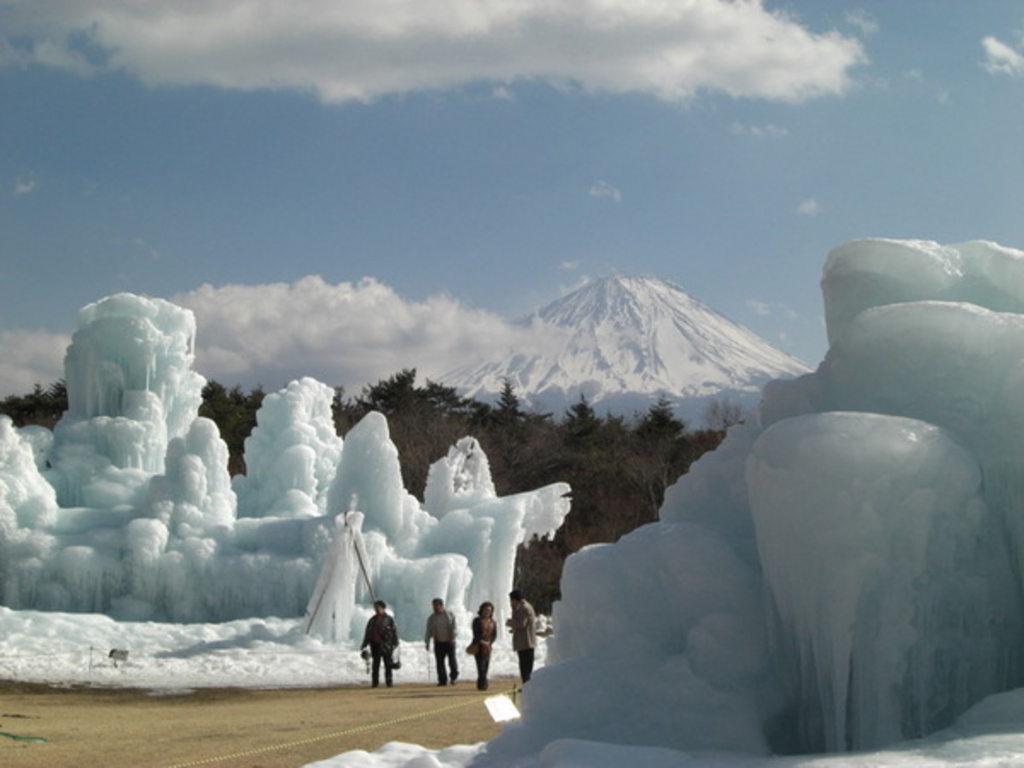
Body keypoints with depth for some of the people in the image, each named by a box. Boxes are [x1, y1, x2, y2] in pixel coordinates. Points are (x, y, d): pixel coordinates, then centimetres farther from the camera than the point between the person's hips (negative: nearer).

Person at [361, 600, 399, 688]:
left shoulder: (389, 619, 2)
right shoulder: (372, 620, 14)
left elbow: (394, 631, 0)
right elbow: (367, 633, 18)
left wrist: (395, 643, -8)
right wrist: (364, 644, 15)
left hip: (386, 645, -4)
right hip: (375, 644, 4)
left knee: (388, 664, -1)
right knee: (376, 664, 3)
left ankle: (389, 682, 3)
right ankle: (375, 682, 6)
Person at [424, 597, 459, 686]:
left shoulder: (450, 615, 1)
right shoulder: (431, 618, 7)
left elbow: (453, 628, -4)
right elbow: (428, 631, 5)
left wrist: (452, 638, -16)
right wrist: (427, 642, -4)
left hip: (449, 642, -2)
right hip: (438, 643, 2)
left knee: (452, 659, -5)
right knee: (439, 662, -3)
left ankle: (454, 676, 19)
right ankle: (442, 680, 3)